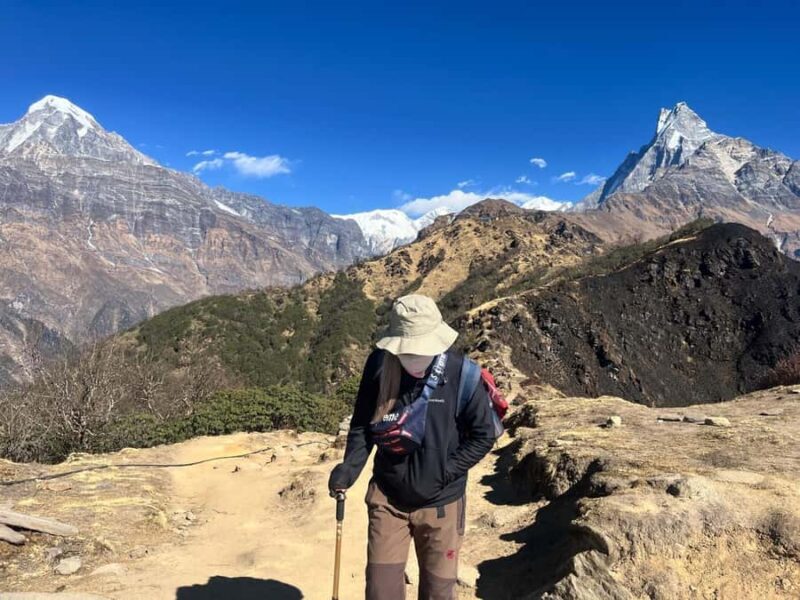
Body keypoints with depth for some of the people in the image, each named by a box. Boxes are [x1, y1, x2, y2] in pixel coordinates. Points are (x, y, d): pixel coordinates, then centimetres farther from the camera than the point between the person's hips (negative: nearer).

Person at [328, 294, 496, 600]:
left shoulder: (460, 373, -19)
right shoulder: (379, 364, -12)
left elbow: (483, 436, -8)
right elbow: (362, 425, 1)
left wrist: (443, 472, -14)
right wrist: (349, 467, -14)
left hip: (440, 504, -1)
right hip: (387, 498, 2)